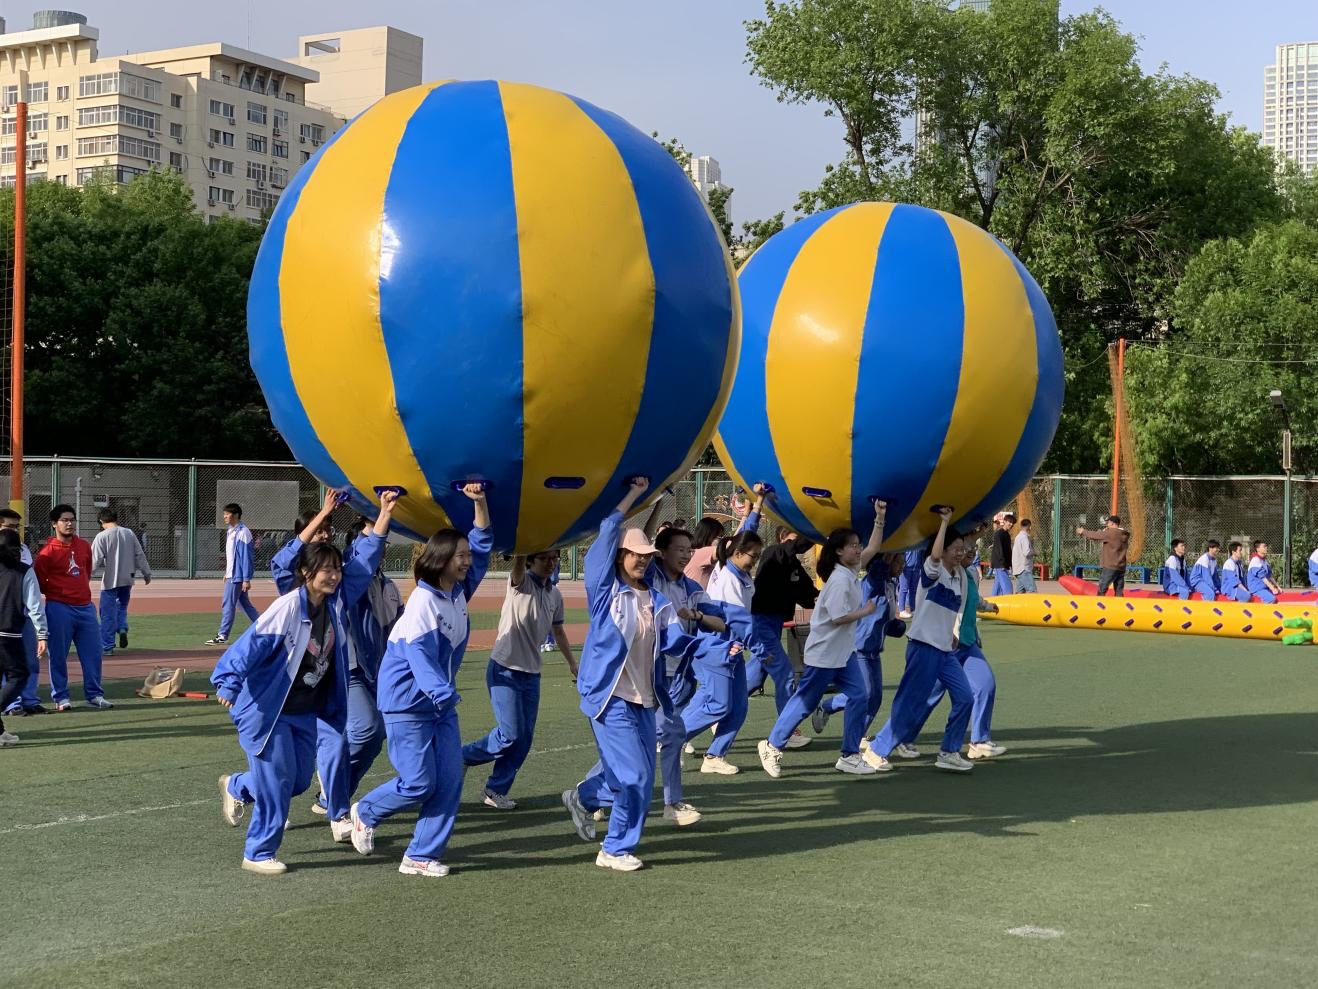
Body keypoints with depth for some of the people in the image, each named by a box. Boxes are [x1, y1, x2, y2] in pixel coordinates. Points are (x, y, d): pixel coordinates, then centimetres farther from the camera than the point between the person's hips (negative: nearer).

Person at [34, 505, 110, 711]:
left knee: (93, 653, 6)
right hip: (59, 609, -5)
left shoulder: (84, 546, 8)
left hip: (85, 607, 6)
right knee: (58, 654, 1)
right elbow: (39, 581, -6)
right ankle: (60, 697, 11)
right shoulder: (48, 551, -10)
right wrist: (57, 593, 3)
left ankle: (94, 695, 14)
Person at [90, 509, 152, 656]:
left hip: (110, 580, -4)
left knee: (108, 613, 4)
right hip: (127, 579, 4)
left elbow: (95, 560, -13)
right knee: (122, 607, 21)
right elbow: (140, 555, 7)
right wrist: (147, 573, 16)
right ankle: (123, 628, -6)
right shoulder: (129, 533, 4)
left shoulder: (102, 536, -9)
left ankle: (107, 647, 8)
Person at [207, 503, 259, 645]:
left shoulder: (242, 532, -16)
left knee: (227, 604, -7)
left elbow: (246, 557, -19)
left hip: (238, 575, -10)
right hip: (231, 574, 10)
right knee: (244, 603, 14)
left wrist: (246, 579, -21)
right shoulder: (230, 532, 13)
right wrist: (226, 573, 21)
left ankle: (222, 635, -2)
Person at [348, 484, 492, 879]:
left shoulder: (458, 592, 5)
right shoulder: (423, 600, -18)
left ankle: (421, 856, 8)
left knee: (450, 779, 0)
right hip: (408, 702, -8)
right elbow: (419, 653, -26)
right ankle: (366, 813, 24)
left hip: (441, 701, 8)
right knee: (418, 783, -4)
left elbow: (482, 543, 10)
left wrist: (480, 502, -1)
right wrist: (443, 691, -37)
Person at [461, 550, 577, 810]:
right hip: (505, 670, -7)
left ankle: (496, 790, 16)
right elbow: (518, 561, -33)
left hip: (531, 673, 7)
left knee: (525, 738, 5)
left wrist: (572, 663, 27)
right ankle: (463, 757, 13)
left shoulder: (555, 595, 9)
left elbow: (558, 632, 23)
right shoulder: (520, 582, -10)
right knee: (510, 734, -10)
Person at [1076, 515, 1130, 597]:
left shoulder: (1111, 533, -13)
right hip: (1121, 568, 7)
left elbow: (1095, 535, -5)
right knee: (1119, 593, 7)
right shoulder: (1124, 535, 10)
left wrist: (1083, 531, 8)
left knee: (1101, 591, -1)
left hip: (1110, 567, -7)